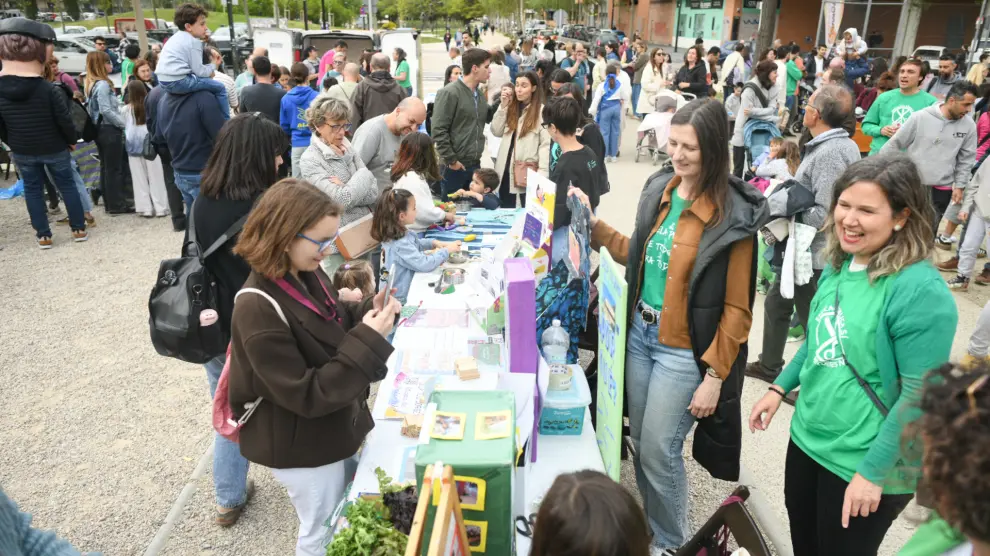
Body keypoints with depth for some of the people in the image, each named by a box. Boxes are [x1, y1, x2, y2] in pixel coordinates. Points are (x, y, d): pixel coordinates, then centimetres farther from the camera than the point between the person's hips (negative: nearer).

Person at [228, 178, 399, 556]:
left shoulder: (307, 275, -5)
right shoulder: (259, 310, -30)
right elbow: (306, 396, -28)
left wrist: (370, 313, -10)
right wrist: (369, 341, -32)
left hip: (332, 431, 8)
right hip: (301, 447, -8)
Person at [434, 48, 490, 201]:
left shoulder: (480, 95, 13)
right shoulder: (449, 93, -12)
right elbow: (439, 130, -16)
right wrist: (451, 160, -16)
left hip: (475, 164, 7)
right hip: (455, 165, -7)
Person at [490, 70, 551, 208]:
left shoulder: (542, 111, -9)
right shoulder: (511, 107, 12)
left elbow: (546, 144, -13)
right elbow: (496, 132, 7)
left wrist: (542, 173, -20)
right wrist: (502, 106, 0)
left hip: (527, 170, -6)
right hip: (506, 166, 6)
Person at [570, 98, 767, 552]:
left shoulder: (733, 215, -17)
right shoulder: (659, 189, 2)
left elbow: (736, 307, -14)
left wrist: (714, 377, -14)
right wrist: (594, 225, 8)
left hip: (684, 349, -6)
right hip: (640, 332, 6)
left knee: (659, 452, 3)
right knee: (640, 443, 16)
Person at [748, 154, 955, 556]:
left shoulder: (921, 292, -23)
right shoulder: (839, 265, 0)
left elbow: (920, 397, -22)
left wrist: (872, 471, -20)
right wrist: (780, 388, 12)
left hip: (862, 463, -7)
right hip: (807, 438, 7)